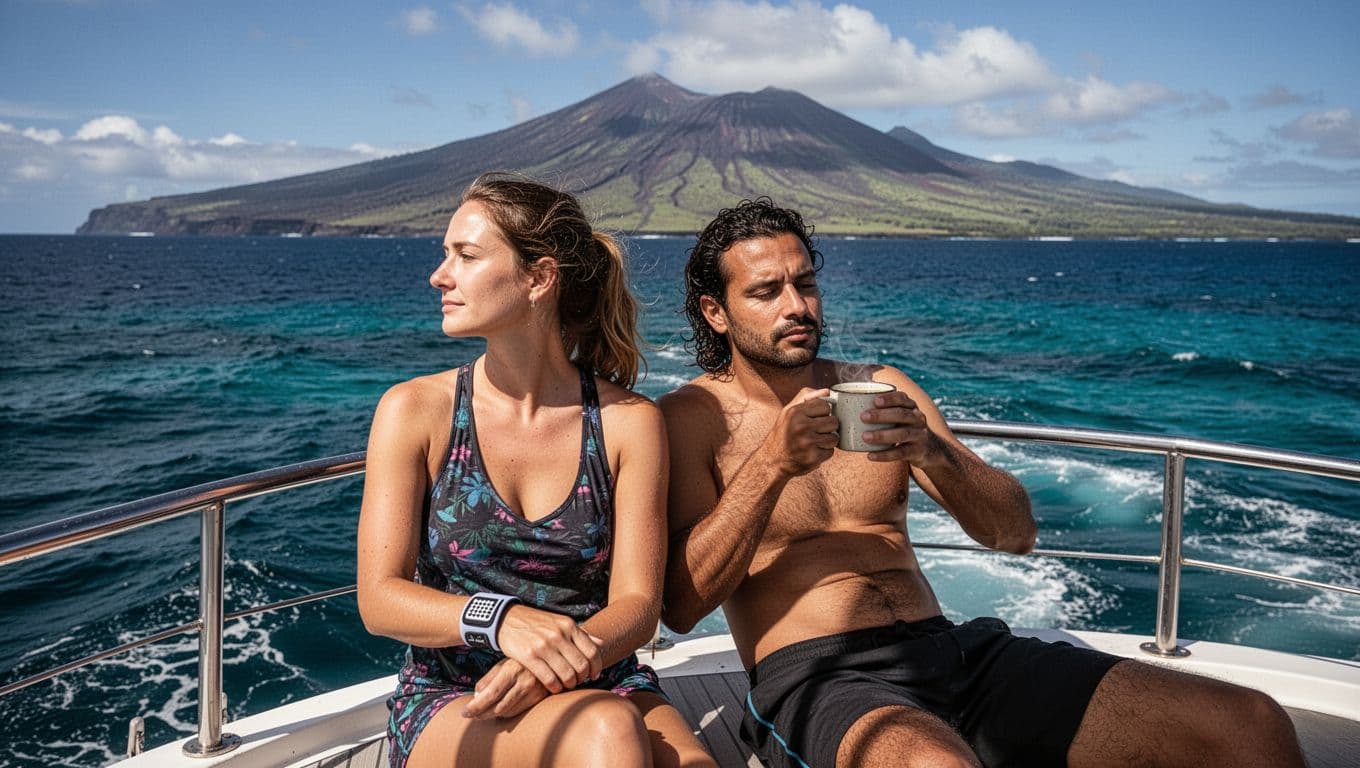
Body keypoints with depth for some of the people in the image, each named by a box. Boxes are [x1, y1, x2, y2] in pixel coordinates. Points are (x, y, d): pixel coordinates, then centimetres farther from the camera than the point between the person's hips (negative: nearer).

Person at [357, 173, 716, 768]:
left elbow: (637, 604, -5)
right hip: (448, 704, -1)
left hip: (600, 689, 1)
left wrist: (544, 671, -26)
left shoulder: (629, 422, -1)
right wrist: (500, 619, -27)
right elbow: (379, 599, -7)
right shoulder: (414, 410, -2)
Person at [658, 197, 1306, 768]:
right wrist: (771, 467, -18)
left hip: (951, 649, 5)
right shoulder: (691, 417, 3)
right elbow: (680, 604, -8)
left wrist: (933, 450, -11)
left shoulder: (879, 388, 15)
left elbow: (1015, 534, 9)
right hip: (813, 679, -4)